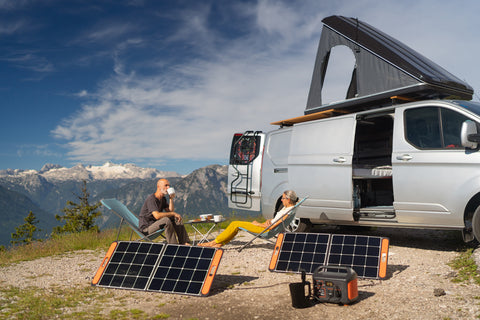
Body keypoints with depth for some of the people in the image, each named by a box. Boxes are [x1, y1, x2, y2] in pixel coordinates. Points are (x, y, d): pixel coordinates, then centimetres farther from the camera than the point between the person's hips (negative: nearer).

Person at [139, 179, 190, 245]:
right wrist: (173, 214, -26)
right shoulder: (151, 199, -20)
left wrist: (171, 199, -4)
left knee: (176, 218, 1)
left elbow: (170, 211, 5)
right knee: (166, 220, -32)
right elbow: (157, 215, -32)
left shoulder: (163, 199, 11)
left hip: (155, 223, 10)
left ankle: (185, 243, -5)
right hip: (146, 228, -10)